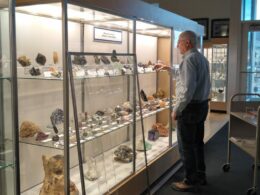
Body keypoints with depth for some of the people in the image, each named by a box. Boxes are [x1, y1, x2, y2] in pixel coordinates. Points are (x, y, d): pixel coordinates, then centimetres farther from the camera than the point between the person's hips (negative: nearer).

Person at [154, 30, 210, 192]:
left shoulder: (189, 59, -18)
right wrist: (169, 68, 26)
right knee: (198, 143, 19)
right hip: (202, 105, 10)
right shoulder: (202, 58, 13)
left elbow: (188, 89, -25)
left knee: (186, 147, 2)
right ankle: (200, 176, 31)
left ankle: (191, 181, 13)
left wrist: (176, 110, -18)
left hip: (190, 107, -10)